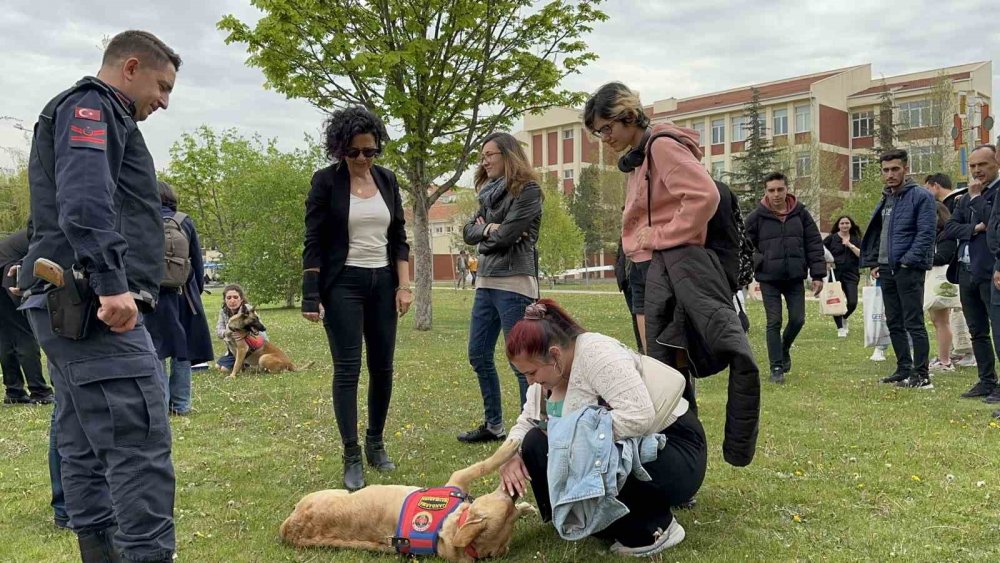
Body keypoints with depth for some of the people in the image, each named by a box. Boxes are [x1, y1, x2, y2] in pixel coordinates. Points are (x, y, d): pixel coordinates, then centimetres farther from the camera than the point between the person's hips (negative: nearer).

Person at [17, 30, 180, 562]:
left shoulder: (87, 112, 28)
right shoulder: (91, 105, -3)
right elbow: (84, 198, -20)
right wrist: (111, 283, -29)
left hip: (71, 310, 11)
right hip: (95, 309, -11)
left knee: (87, 453, 11)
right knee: (140, 451, -13)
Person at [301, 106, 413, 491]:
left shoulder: (387, 180, 7)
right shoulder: (325, 181, -5)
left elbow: (398, 237, 10)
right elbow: (313, 243, -6)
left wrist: (404, 285, 2)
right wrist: (311, 296, -11)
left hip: (382, 282, 4)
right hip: (342, 284, -4)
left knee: (383, 367, 7)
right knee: (347, 368, -6)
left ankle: (376, 444, 23)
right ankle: (352, 457, 1)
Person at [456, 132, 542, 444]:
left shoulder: (527, 190, -8)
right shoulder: (489, 193, 16)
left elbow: (506, 235, -16)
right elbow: (468, 232, 9)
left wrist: (486, 237, 1)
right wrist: (488, 228, -8)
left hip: (514, 284, -9)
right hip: (486, 283, 9)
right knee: (478, 355, 13)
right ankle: (493, 425, 25)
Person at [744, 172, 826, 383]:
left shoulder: (801, 213, 3)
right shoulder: (756, 217, -3)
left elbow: (814, 245, 5)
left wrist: (818, 275, 1)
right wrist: (756, 262, -9)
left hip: (795, 278, 2)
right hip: (768, 279, -2)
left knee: (797, 319, 5)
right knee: (774, 323, 0)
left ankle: (785, 349, 36)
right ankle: (776, 367, 10)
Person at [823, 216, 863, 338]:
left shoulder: (856, 239, 11)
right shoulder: (831, 238, 5)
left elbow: (861, 255, 0)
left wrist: (850, 245, -9)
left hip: (851, 274, 2)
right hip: (835, 273, -2)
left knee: (852, 302, -7)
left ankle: (844, 318, 26)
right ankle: (840, 328, 11)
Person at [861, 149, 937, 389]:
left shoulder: (921, 197, -7)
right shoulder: (886, 199, 17)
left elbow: (926, 234, -14)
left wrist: (909, 261, -20)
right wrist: (874, 262, 11)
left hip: (909, 270, -8)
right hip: (886, 269, 8)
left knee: (914, 323, -6)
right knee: (894, 323, 12)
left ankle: (921, 375, -1)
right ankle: (904, 369, 22)